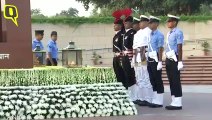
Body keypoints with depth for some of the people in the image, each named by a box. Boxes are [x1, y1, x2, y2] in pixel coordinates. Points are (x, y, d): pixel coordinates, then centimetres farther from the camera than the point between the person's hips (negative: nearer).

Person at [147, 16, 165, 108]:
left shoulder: (159, 35, -10)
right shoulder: (150, 35, 14)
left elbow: (160, 49, -15)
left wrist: (160, 62, -19)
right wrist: (148, 60, 15)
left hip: (156, 60, -8)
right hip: (150, 60, 8)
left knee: (158, 81, -3)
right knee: (153, 80, 11)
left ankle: (159, 102, 1)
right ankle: (155, 100, 18)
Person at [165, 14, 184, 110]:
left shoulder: (178, 33, -11)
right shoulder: (169, 33, 15)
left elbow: (179, 48, -15)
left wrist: (180, 62, -18)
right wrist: (167, 59, 16)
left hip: (174, 59, -9)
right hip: (168, 59, 9)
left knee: (176, 81, -5)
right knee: (171, 81, 11)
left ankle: (178, 103, -2)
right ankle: (174, 102, 17)